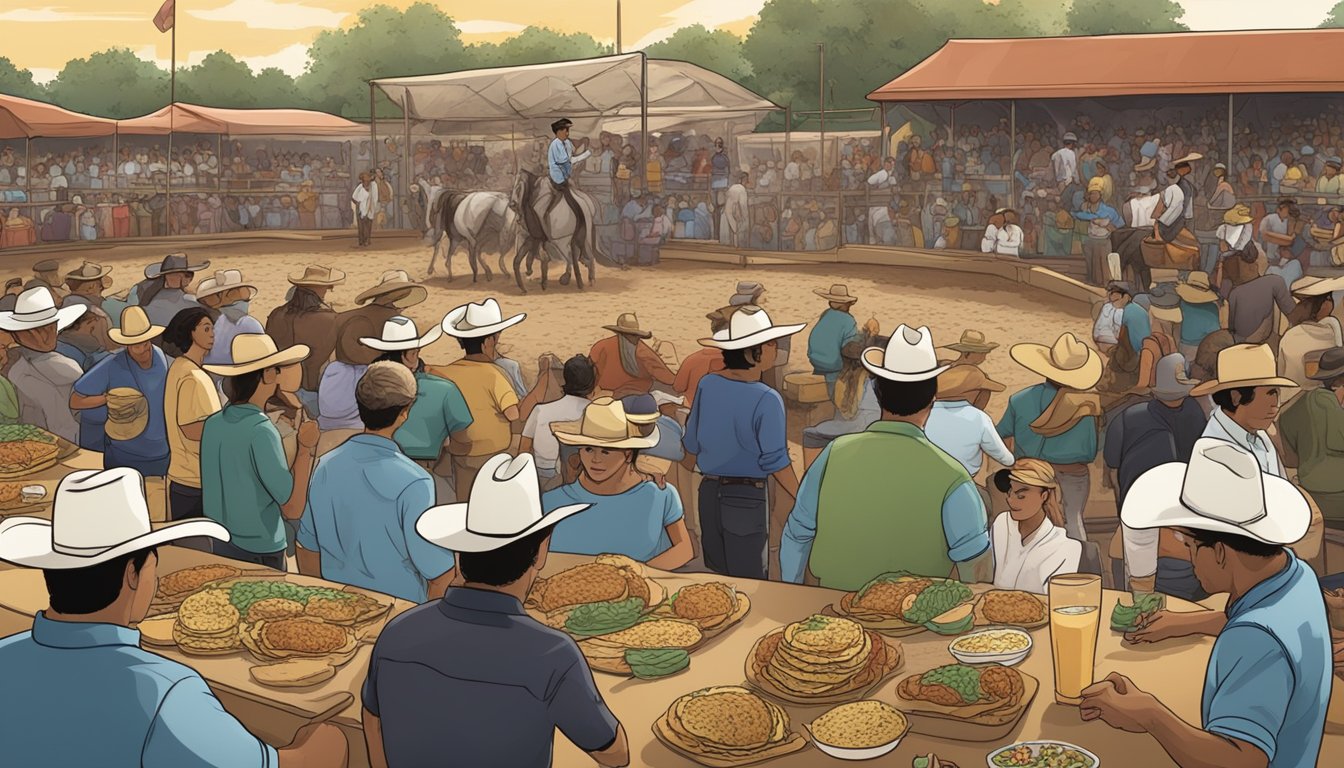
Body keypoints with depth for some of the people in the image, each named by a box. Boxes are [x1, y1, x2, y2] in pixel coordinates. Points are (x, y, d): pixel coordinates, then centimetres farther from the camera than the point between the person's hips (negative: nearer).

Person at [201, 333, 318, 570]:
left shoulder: (213, 424, -1)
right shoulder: (261, 432, -21)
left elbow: (211, 494, 10)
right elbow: (292, 508, -20)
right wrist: (306, 448, -17)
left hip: (220, 546, 7)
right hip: (259, 554, -7)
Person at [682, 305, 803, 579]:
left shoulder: (707, 385, -3)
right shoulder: (767, 400, -19)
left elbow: (691, 444, 7)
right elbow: (775, 462, -15)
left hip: (709, 492, 5)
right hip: (748, 497, -5)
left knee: (717, 576, 19)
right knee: (749, 582, 8)